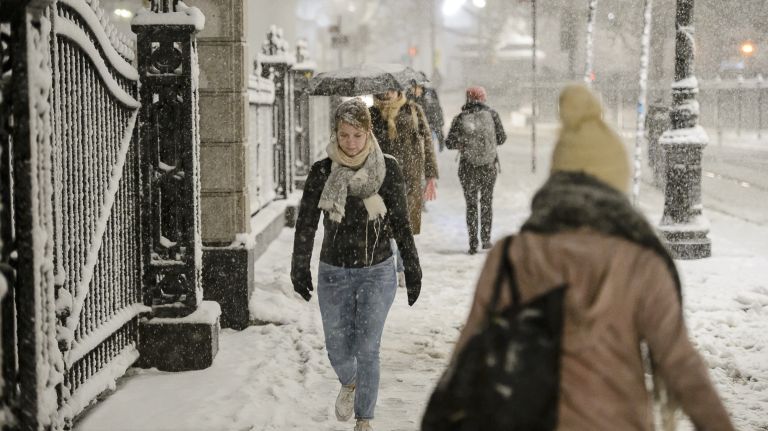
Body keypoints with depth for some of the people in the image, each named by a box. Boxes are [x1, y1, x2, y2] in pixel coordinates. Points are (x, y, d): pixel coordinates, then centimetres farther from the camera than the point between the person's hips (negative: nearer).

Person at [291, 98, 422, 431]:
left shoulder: (388, 169, -7)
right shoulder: (322, 172, -6)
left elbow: (400, 223, -1)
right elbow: (306, 223, -1)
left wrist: (412, 270, 1)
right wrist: (300, 268, -3)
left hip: (377, 272, -1)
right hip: (333, 273, 1)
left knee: (366, 350, -2)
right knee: (338, 350, 8)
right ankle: (349, 384, 43)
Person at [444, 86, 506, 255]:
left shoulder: (460, 118, -8)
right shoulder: (491, 114, -6)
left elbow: (449, 143, -6)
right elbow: (501, 138, 0)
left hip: (468, 168, -1)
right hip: (489, 167, 1)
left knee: (471, 204, 10)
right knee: (487, 202, 18)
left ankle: (473, 243, 5)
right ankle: (486, 239, 17)